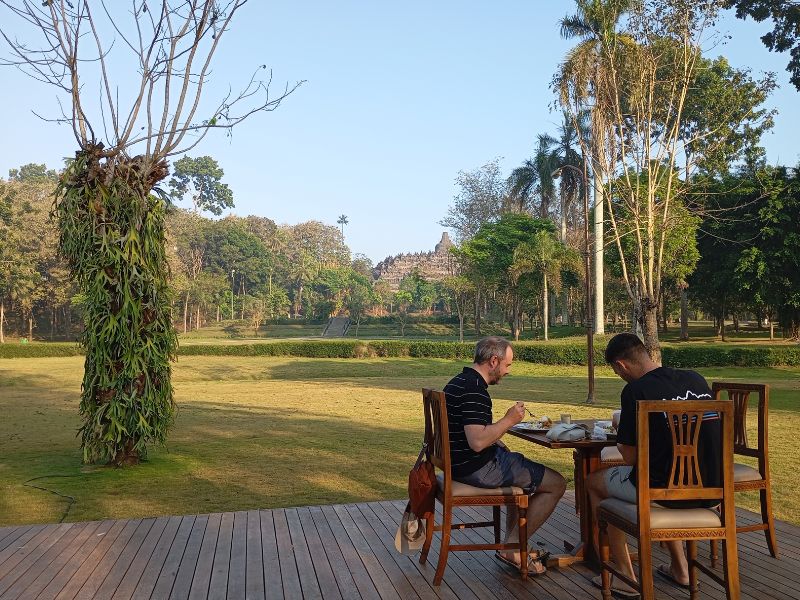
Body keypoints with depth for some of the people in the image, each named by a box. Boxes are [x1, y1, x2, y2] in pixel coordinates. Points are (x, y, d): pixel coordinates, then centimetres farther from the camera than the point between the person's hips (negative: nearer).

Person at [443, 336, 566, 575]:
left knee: (524, 471, 32)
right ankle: (511, 548, 3)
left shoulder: (459, 382, 11)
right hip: (477, 468, -11)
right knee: (556, 484, -3)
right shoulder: (474, 391, -23)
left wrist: (498, 443, 13)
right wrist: (509, 420, -19)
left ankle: (512, 544, 29)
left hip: (459, 462, 11)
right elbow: (477, 442, -31)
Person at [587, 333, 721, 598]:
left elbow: (630, 458, -11)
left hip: (664, 488, -7)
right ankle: (679, 568, 37)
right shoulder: (697, 380, 6)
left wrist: (621, 440, 11)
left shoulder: (636, 390, -14)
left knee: (594, 481, 19)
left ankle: (625, 577, 20)